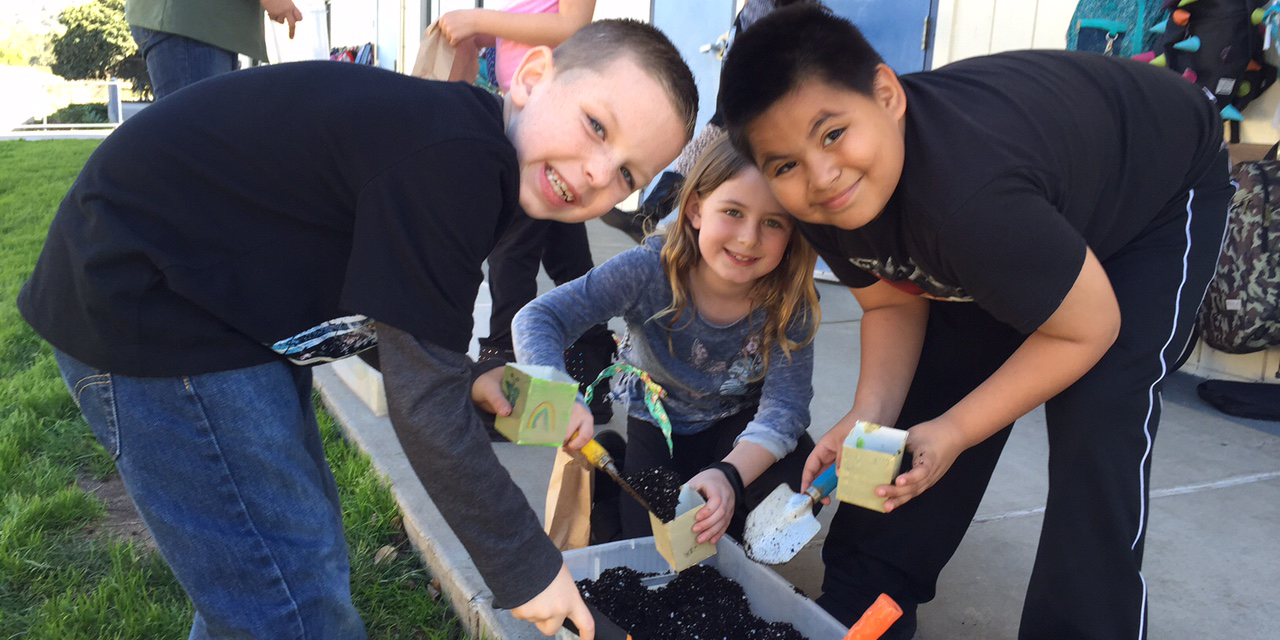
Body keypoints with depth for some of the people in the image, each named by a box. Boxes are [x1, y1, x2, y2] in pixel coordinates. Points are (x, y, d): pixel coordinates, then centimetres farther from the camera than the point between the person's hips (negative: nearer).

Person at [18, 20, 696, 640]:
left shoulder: (460, 146, 2)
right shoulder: (454, 158, -28)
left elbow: (376, 300, 16)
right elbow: (423, 409, -25)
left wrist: (460, 378, 1)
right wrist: (525, 567, -13)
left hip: (225, 305, 10)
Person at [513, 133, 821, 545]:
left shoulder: (790, 303, -23)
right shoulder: (649, 271, -29)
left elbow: (785, 404, -28)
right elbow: (538, 318, -31)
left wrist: (729, 474, -47)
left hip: (739, 430, 2)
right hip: (655, 426, -1)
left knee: (795, 478, -26)